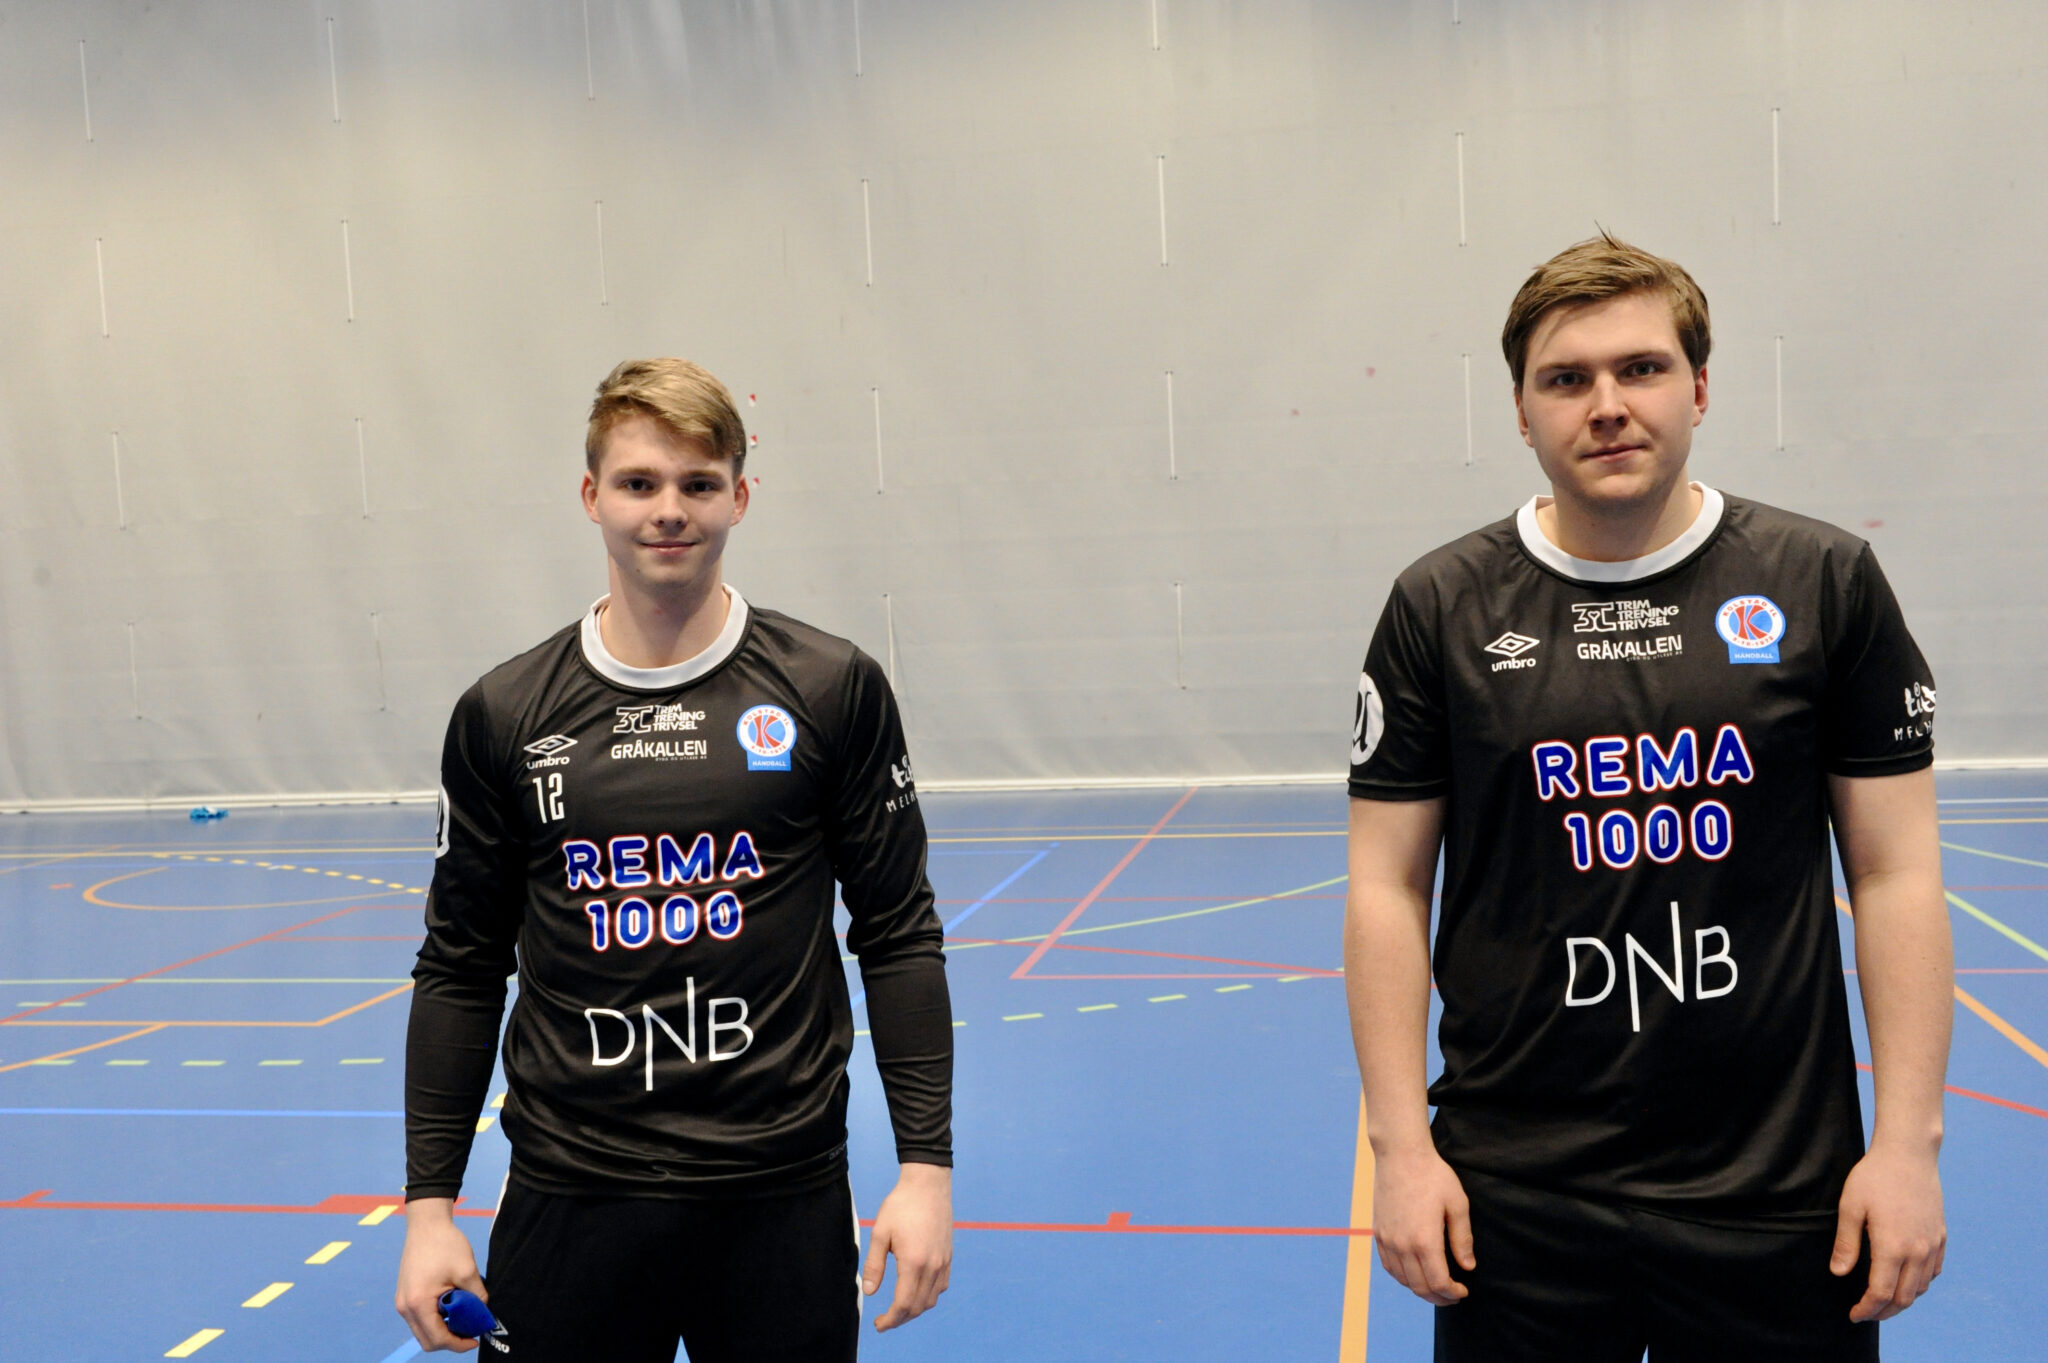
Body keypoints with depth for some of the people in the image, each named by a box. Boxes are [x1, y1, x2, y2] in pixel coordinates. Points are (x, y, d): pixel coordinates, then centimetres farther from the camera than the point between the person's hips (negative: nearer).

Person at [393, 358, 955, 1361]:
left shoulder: (834, 691, -4)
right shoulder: (501, 716, 0)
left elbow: (898, 935, 0)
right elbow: (461, 969, 6)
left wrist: (926, 1166, -4)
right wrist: (429, 1202, 4)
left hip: (782, 1198, -1)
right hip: (568, 1203, 1)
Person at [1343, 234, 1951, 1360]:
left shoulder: (1824, 582, -1)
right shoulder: (1440, 607, -2)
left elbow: (1896, 873, 2)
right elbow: (1388, 888, -1)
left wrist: (1908, 1142, -3)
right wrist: (1401, 1144, -5)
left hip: (1780, 1188, 1)